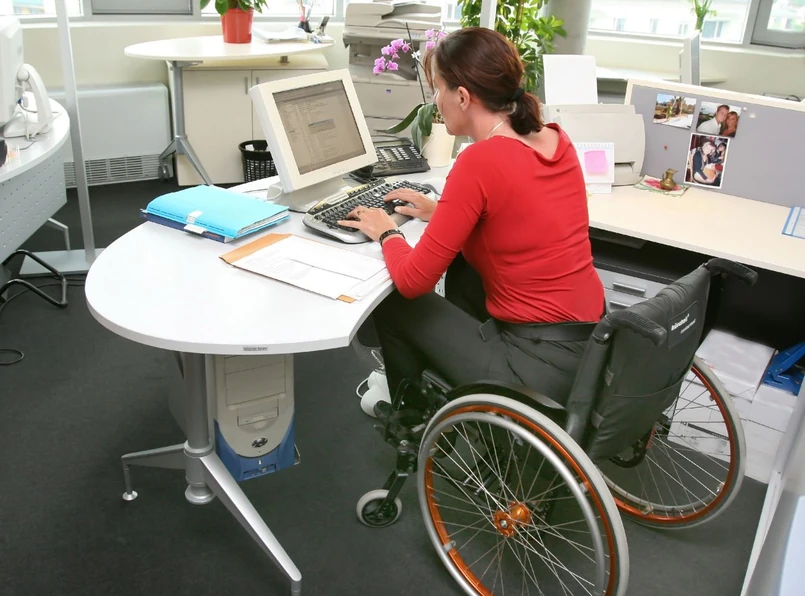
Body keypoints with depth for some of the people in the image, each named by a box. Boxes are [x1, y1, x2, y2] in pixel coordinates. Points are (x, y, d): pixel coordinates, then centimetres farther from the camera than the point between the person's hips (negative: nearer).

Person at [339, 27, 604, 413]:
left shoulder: (480, 161, -21)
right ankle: (457, 393, 43)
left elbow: (413, 281, -16)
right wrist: (444, 213, 18)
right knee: (461, 265, 27)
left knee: (394, 304, 11)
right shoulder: (555, 139, 3)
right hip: (593, 341, 8)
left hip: (541, 366, -8)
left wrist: (385, 232, 3)